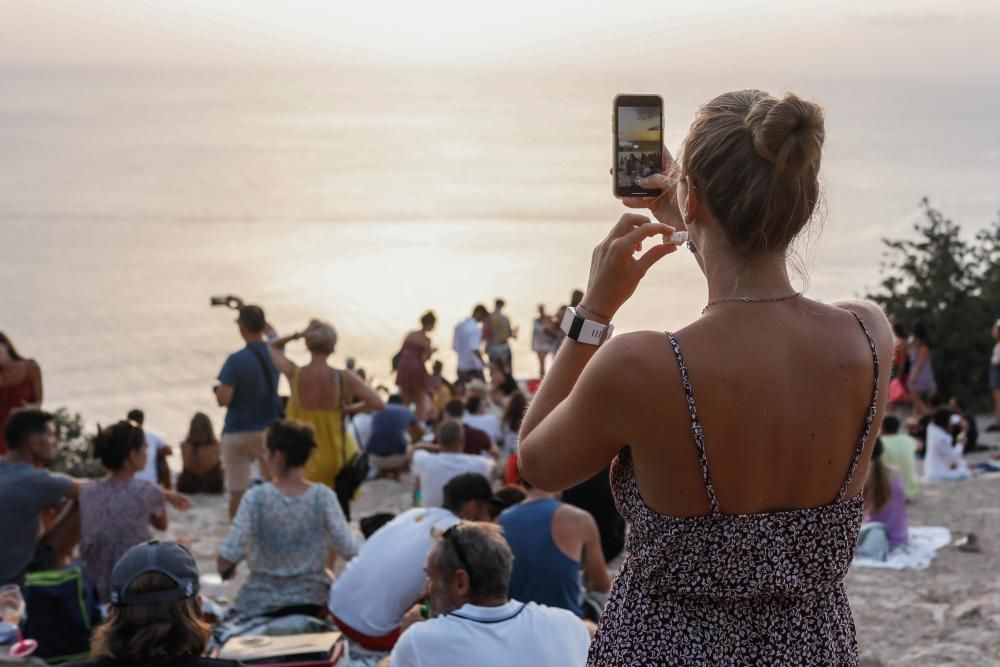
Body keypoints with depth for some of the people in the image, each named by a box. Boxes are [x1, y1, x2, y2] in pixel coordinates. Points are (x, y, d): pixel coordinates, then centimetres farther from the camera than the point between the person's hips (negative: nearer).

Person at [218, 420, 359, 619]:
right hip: (310, 602, 1)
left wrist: (225, 569, 4)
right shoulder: (323, 496, -12)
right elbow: (350, 551, -14)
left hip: (261, 604, -1)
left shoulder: (256, 498, -16)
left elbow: (228, 556, -19)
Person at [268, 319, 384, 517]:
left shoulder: (294, 375, -11)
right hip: (338, 463, -1)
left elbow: (273, 346, 7)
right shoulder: (344, 378, -15)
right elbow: (378, 403, -15)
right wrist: (349, 409, -2)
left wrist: (297, 335, -7)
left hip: (304, 463, 1)